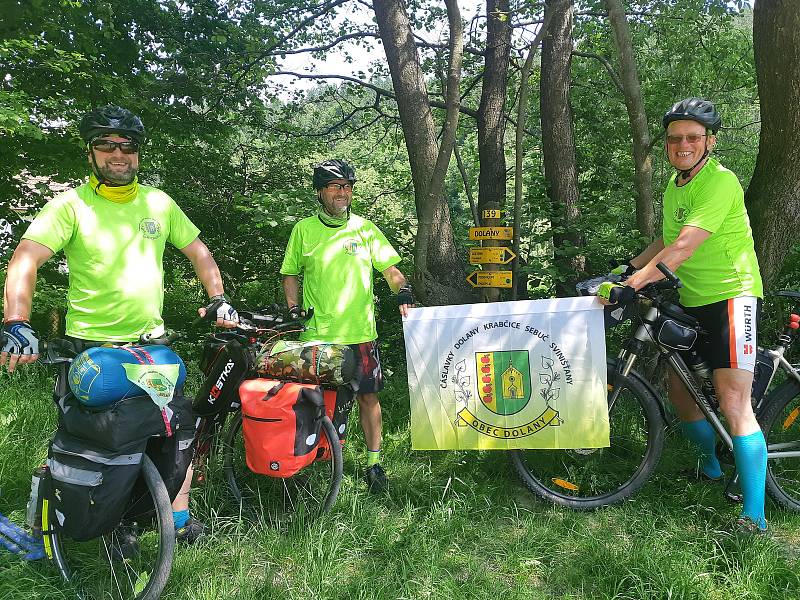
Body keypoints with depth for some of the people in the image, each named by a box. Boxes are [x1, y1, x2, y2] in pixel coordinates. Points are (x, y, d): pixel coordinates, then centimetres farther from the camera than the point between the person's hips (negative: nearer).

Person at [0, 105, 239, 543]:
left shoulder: (159, 203, 6)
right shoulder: (71, 205, -7)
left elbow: (197, 251, 14)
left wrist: (217, 299, 1)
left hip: (151, 341, 3)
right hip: (92, 344, -3)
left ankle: (179, 518, 18)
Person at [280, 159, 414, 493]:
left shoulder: (364, 228, 7)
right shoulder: (304, 229, 5)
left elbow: (390, 268, 5)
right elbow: (290, 273, 13)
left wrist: (402, 290, -14)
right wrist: (294, 308, 0)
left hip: (361, 331, 1)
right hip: (317, 334, 0)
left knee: (369, 396, 3)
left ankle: (374, 464, 15)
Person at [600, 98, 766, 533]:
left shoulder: (721, 181, -17)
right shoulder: (674, 185, 11)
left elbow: (684, 247, -28)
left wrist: (631, 285, -34)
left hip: (731, 296, -8)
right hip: (691, 301, 9)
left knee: (733, 403, -15)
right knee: (678, 389, 13)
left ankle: (754, 516, -8)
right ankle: (710, 466, 37)